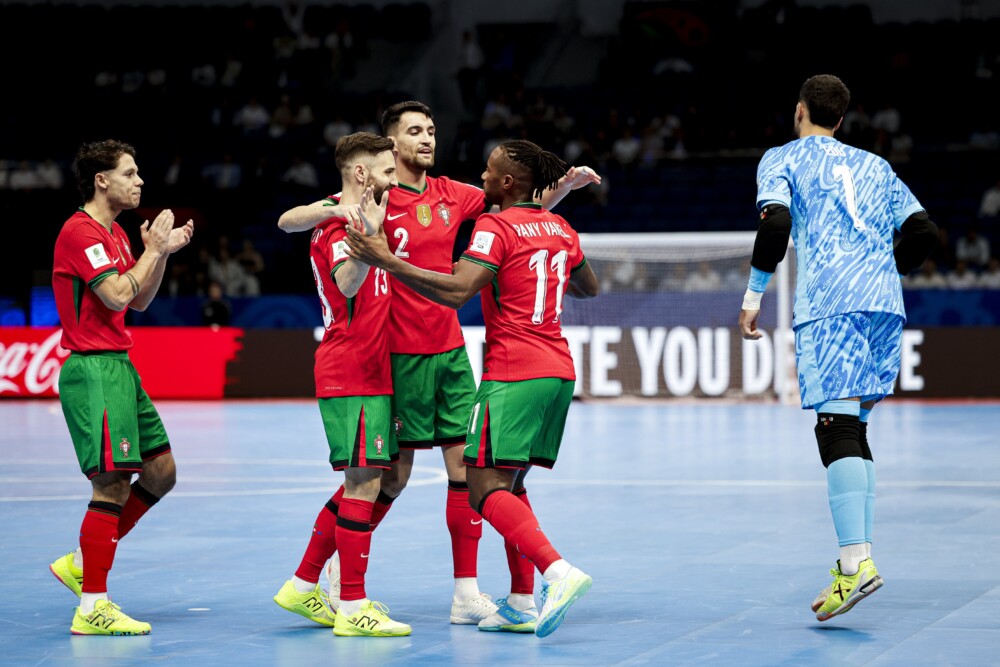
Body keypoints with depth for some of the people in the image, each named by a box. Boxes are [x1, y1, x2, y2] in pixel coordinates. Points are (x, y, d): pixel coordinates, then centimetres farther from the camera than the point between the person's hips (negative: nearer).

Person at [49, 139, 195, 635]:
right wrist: (154, 249, -10)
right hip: (93, 370, -10)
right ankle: (92, 608, -7)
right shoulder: (81, 231, -13)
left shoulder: (115, 234, 18)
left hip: (118, 367, 10)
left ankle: (82, 563, 19)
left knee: (161, 470, 11)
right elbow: (116, 296, -21)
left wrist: (162, 251, 10)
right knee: (113, 483, -11)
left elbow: (140, 301, 21)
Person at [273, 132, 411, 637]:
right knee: (363, 483, -9)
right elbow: (347, 283, -30)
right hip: (353, 373, -10)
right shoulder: (340, 224, -14)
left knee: (361, 483, 14)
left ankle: (303, 588, 21)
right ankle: (353, 609, -7)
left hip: (367, 372, 10)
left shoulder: (343, 213, 13)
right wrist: (369, 234, -44)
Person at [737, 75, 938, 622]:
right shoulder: (874, 166, 25)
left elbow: (776, 222, -7)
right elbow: (923, 233, 18)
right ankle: (856, 554, 8)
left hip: (828, 306, -5)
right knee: (853, 430, 14)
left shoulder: (783, 159, 11)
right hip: (885, 303, 6)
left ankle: (857, 563, -26)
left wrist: (753, 295, 1)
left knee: (837, 429, -14)